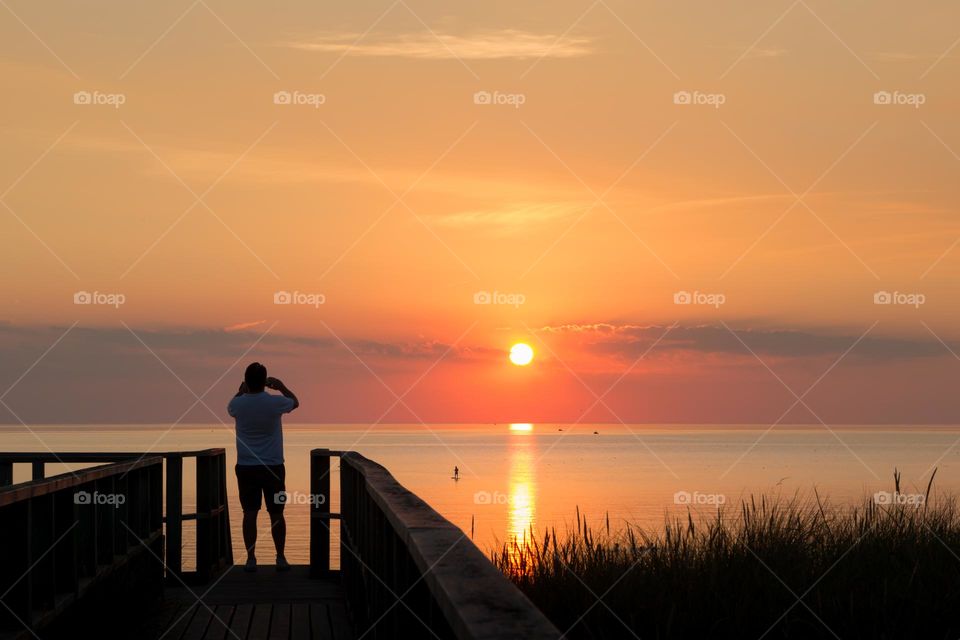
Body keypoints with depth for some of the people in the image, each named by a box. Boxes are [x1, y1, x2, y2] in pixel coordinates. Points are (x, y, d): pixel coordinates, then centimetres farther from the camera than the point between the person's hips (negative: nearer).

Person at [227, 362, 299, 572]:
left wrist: (241, 391, 28)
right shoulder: (275, 402, -11)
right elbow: (295, 402, 13)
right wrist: (281, 386, 22)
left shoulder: (238, 404, -7)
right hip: (273, 466, -1)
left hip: (246, 467, 1)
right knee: (276, 513, 7)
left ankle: (251, 559, 3)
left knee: (250, 513, 3)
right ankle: (281, 558, 11)